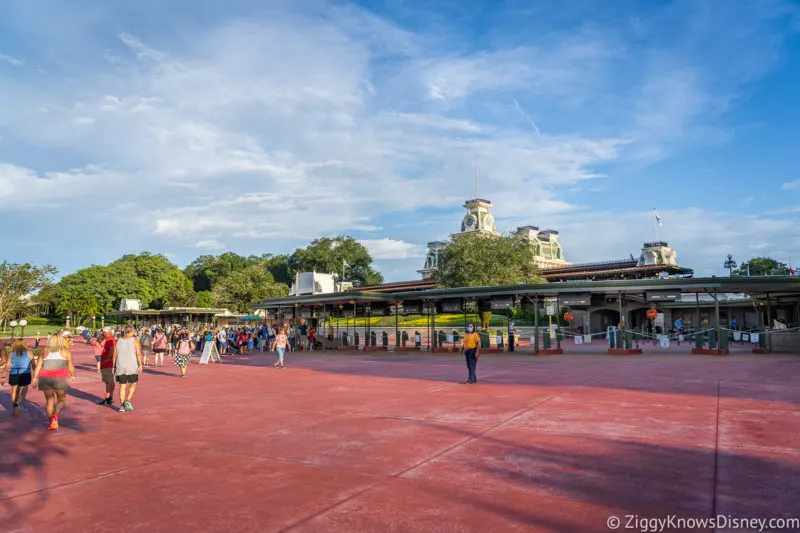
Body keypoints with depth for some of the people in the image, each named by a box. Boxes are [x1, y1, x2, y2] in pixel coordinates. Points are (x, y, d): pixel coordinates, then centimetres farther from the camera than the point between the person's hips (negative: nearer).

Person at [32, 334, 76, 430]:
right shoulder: (65, 351, 5)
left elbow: (38, 365, 4)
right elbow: (70, 366, 1)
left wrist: (35, 379, 2)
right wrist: (73, 377, 12)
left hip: (45, 378, 3)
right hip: (60, 377, -3)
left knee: (49, 400, 14)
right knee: (61, 400, 9)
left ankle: (51, 422, 16)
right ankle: (55, 415, -17)